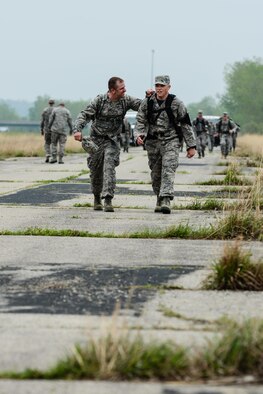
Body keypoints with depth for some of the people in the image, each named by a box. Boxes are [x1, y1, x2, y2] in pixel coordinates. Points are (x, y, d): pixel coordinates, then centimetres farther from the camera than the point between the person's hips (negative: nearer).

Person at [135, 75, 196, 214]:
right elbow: (141, 121, 1)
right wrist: (139, 135, -21)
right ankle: (159, 200, 25)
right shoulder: (147, 103, 1)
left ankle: (166, 200, -28)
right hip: (152, 142, 3)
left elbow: (186, 125, 0)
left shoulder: (176, 103, -5)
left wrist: (191, 146, -1)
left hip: (171, 141, -3)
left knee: (168, 170, -19)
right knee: (155, 173, 9)